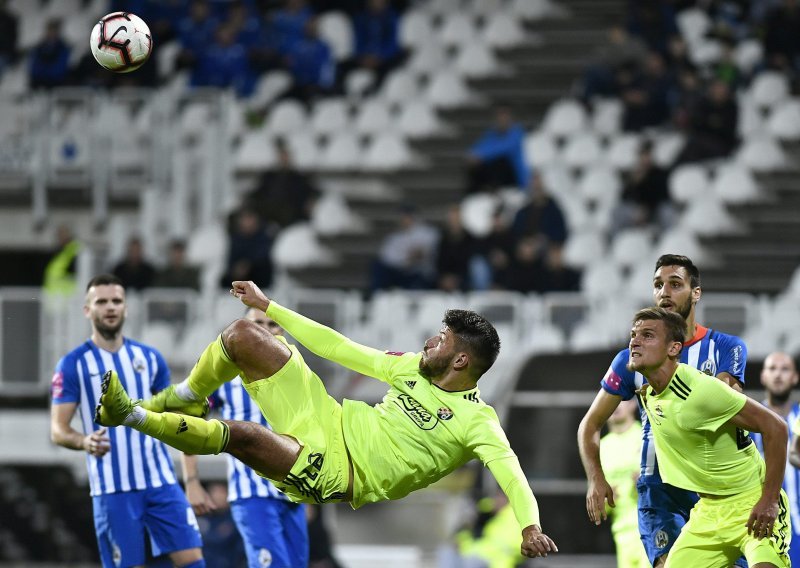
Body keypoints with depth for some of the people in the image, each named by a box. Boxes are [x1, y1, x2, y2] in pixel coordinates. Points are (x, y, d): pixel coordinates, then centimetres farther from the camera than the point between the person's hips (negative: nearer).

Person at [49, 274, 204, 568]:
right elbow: (58, 429, -6)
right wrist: (84, 442, -26)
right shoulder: (74, 364, -1)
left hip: (160, 481, 4)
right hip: (113, 489, -4)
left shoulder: (148, 357, 11)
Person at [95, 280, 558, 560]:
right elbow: (341, 349, 14)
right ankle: (181, 403, 22)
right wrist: (268, 307, 17)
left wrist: (530, 526, -48)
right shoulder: (416, 367, 10)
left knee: (237, 435, -31)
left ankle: (131, 415, -16)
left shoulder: (477, 421, -11)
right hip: (331, 420, 7)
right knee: (243, 335, 2)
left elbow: (509, 470, -27)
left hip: (339, 476, -7)